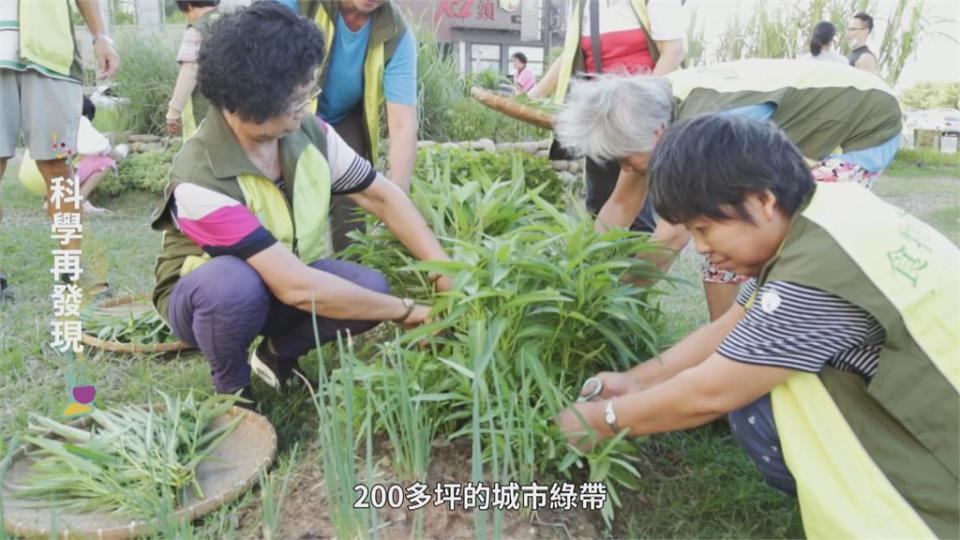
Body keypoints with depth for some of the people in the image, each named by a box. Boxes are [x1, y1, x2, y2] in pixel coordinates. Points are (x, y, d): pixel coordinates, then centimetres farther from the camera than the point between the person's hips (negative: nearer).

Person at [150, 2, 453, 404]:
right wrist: (407, 312, -31)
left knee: (371, 287, -22)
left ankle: (278, 354, 6)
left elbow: (384, 197, -9)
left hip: (286, 278, 5)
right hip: (207, 294, -4)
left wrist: (449, 276, -20)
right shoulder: (201, 179, -34)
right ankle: (230, 388, -5)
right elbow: (296, 288, -37)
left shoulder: (309, 133, -17)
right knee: (236, 282, -38)